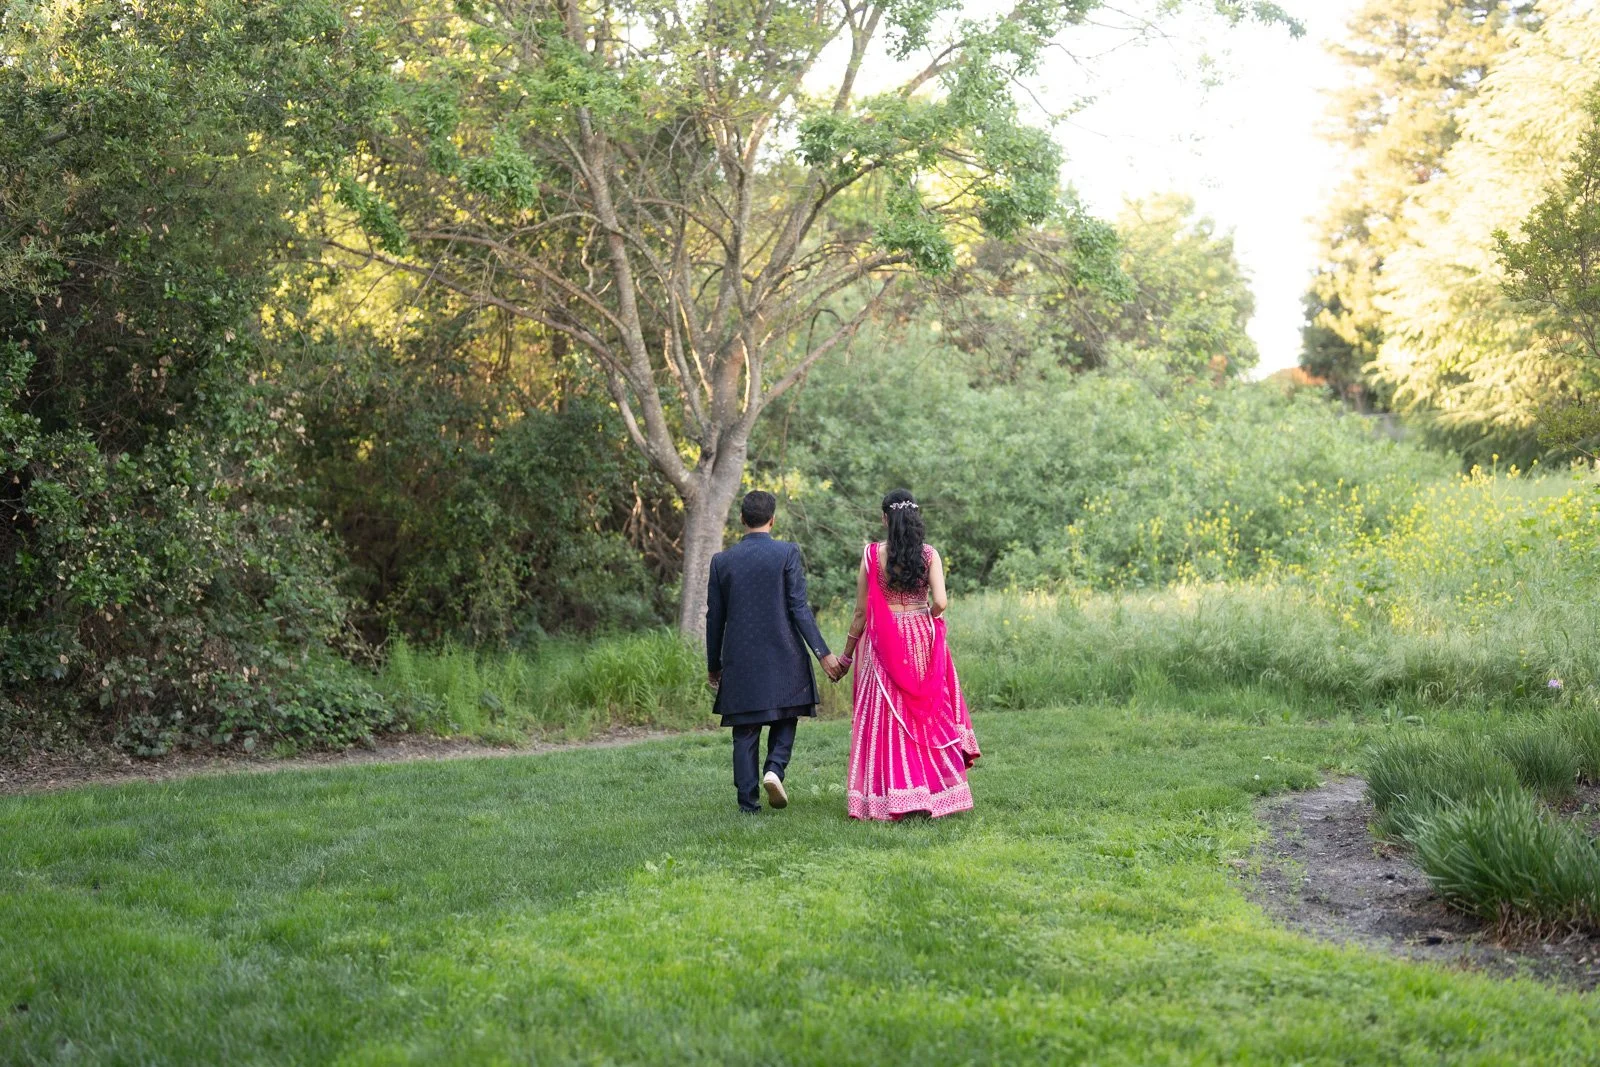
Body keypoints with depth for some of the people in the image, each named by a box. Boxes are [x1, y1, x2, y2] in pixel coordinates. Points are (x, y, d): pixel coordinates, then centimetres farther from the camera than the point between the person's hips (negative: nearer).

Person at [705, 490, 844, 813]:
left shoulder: (722, 561, 2)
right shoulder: (787, 553, -6)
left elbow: (715, 617, 6)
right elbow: (799, 608, -11)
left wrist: (713, 665, 16)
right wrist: (823, 653, -8)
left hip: (740, 660, 2)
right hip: (783, 655, -2)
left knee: (745, 730, 8)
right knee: (785, 717, 17)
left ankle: (748, 802, 6)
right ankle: (775, 768, -7)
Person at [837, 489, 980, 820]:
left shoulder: (873, 554, -5)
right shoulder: (929, 554, -3)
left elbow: (861, 612, -2)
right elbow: (940, 603, -12)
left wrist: (847, 655, 7)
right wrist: (925, 619, 11)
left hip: (884, 644, -1)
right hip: (923, 643, 1)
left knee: (885, 718, 5)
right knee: (928, 715, 12)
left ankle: (890, 797, 3)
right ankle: (935, 792, 13)